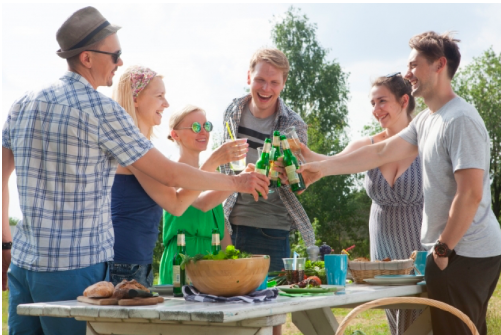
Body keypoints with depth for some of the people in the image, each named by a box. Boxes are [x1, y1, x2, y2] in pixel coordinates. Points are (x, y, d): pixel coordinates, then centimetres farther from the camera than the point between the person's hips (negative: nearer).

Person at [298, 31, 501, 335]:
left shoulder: (460, 120, -17)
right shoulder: (426, 120, 12)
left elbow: (470, 195, -21)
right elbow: (381, 153, 15)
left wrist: (443, 248, -13)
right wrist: (323, 167, 14)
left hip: (466, 254, -9)